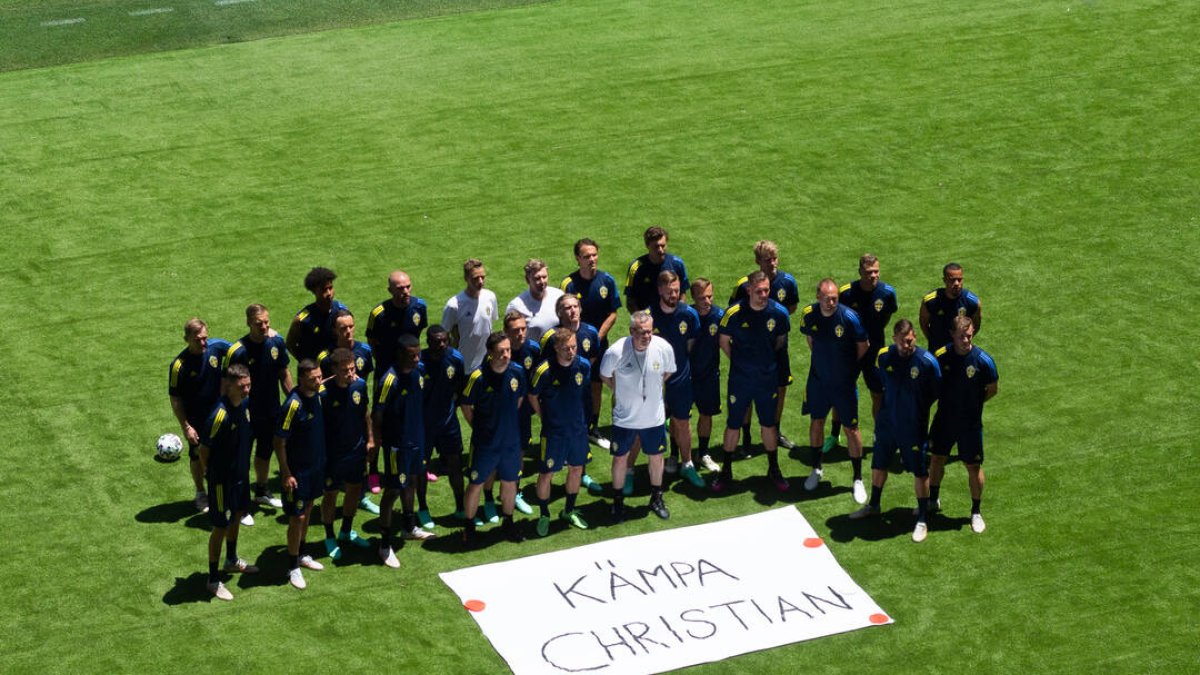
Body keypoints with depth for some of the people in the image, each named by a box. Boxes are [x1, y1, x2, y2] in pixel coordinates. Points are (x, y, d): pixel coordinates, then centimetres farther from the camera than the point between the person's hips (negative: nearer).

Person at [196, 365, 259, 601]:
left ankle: (232, 560, 49)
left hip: (241, 472, 8)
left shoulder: (246, 403, -6)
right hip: (222, 478, -8)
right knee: (221, 526, 2)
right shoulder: (220, 415, -32)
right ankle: (213, 580, 15)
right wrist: (209, 473, -6)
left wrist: (244, 465, 15)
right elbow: (203, 450, -22)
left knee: (237, 515, 26)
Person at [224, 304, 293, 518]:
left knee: (265, 452, 24)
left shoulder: (276, 342, -6)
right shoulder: (238, 351, -23)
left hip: (272, 411, 6)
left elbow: (284, 373, 7)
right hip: (247, 415, -6)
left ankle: (262, 492, 45)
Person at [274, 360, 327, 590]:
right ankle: (293, 568, 12)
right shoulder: (293, 405, -26)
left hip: (316, 465, 7)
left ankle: (301, 555, 37)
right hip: (297, 470, -7)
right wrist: (286, 474, -19)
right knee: (297, 517, 0)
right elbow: (279, 442, -21)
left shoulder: (319, 394, -6)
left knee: (308, 510, 20)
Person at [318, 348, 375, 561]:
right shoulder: (324, 392, -24)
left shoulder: (360, 384, -9)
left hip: (356, 450, 6)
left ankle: (346, 532, 41)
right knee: (331, 495, 10)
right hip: (333, 454, -6)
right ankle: (330, 538, 29)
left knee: (355, 490, 20)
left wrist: (370, 439, 10)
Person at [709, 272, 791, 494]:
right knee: (733, 424, 7)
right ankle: (726, 471, 21)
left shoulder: (779, 313, -11)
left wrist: (768, 361, 11)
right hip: (740, 378, -1)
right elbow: (724, 341, 1)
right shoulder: (734, 313, -16)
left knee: (769, 424, 12)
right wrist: (739, 362, 7)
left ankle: (774, 470, 28)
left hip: (768, 378, 1)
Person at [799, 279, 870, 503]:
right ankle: (816, 469, 38)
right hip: (818, 379, 3)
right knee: (817, 421, 17)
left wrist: (849, 367, 4)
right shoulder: (809, 315, -11)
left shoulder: (849, 317, -22)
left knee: (851, 428, 2)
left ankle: (858, 479, 15)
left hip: (844, 382, -3)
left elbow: (863, 347, -7)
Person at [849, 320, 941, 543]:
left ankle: (922, 520, 17)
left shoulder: (927, 362, -20)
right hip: (887, 422, 4)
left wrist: (917, 407, 1)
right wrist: (893, 404, 8)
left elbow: (935, 393, -6)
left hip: (914, 426, -4)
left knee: (920, 472, 4)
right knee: (879, 464, 20)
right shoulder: (884, 357, -9)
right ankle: (873, 505, 42)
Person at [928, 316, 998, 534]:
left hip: (970, 423, -3)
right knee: (936, 459, 18)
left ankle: (976, 512, 23)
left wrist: (972, 403, -1)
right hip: (944, 418, 3)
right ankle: (933, 500, 41)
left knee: (974, 467, 6)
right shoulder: (941, 356, -11)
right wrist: (949, 401, -3)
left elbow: (993, 389, -3)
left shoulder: (983, 360, -18)